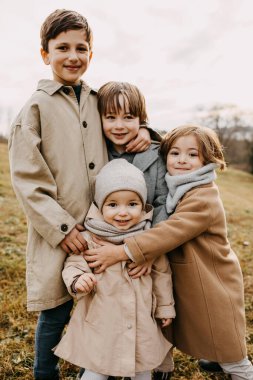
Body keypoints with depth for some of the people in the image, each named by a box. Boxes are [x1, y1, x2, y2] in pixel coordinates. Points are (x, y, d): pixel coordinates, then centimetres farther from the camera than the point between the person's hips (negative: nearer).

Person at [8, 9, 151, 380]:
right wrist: (61, 227, -15)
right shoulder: (36, 107, -5)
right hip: (57, 234, -4)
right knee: (55, 314, 8)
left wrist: (141, 129, 0)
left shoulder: (98, 101, 8)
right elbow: (26, 178, -9)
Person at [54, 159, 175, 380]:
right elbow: (74, 265, -9)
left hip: (142, 322, 3)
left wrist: (165, 308, 12)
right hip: (101, 322, -2)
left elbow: (161, 273, 4)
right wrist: (78, 280, -32)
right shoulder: (89, 238, -16)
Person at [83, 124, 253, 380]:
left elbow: (170, 233, -35)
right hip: (183, 283, 8)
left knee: (229, 353, 10)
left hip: (213, 288, -7)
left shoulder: (204, 198, -26)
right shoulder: (172, 190, 1)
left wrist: (122, 251, -39)